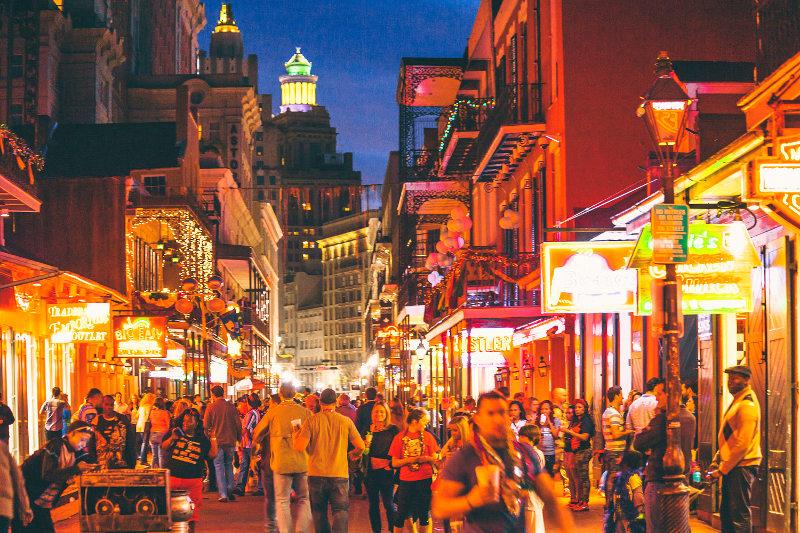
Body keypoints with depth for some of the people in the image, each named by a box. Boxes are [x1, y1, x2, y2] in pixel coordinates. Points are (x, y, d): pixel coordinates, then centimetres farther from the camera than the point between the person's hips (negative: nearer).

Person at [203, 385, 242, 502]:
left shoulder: (211, 407, -7)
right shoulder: (231, 406, 1)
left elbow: (206, 425, -5)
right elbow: (238, 424, 3)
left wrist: (208, 435, 13)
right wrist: (238, 437, 16)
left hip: (217, 440, -3)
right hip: (230, 440, 3)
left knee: (219, 467, 2)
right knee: (229, 466, 17)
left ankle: (223, 494, -5)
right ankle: (230, 492, 14)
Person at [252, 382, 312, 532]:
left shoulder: (273, 411, -4)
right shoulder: (305, 412, 0)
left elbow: (257, 433, 6)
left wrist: (258, 444, 27)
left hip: (281, 462, -2)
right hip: (303, 462, 2)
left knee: (282, 501, 5)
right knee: (304, 499, 12)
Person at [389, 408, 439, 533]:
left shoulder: (427, 436, 6)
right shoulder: (400, 437, 1)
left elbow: (435, 459, 6)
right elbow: (394, 463, 1)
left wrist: (425, 459, -15)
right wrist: (408, 460, -16)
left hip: (425, 480, 1)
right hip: (406, 481, -1)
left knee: (424, 515, 6)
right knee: (401, 515, -1)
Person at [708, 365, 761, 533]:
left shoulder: (747, 405, -15)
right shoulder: (737, 402, 17)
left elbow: (742, 444, -20)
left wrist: (723, 469, -17)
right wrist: (717, 461, 11)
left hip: (741, 467, -10)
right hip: (731, 467, 10)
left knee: (740, 515, -8)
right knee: (726, 513, 14)